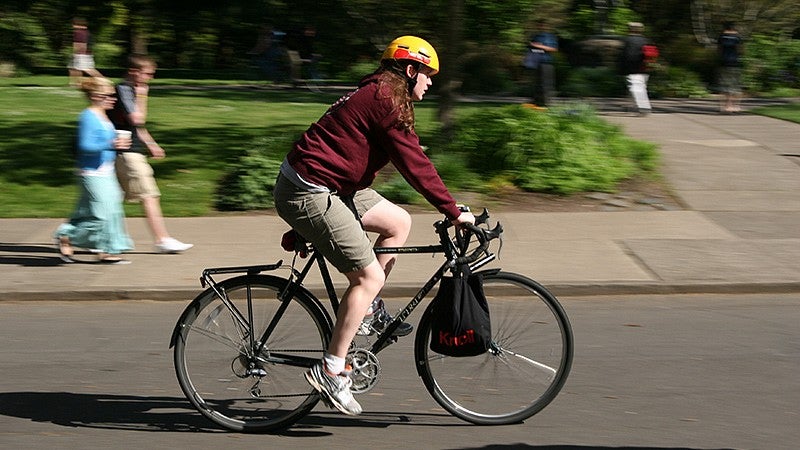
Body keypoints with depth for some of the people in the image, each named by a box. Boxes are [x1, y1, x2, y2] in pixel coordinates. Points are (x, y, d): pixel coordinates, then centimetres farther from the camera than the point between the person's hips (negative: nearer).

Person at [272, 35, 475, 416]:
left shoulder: (374, 94, 18)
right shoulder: (387, 101, -14)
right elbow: (415, 165, -15)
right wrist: (454, 213, -11)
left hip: (331, 185, 10)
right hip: (308, 193, -10)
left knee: (398, 222, 16)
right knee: (369, 276, -10)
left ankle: (368, 308, 22)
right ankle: (330, 370, -8)